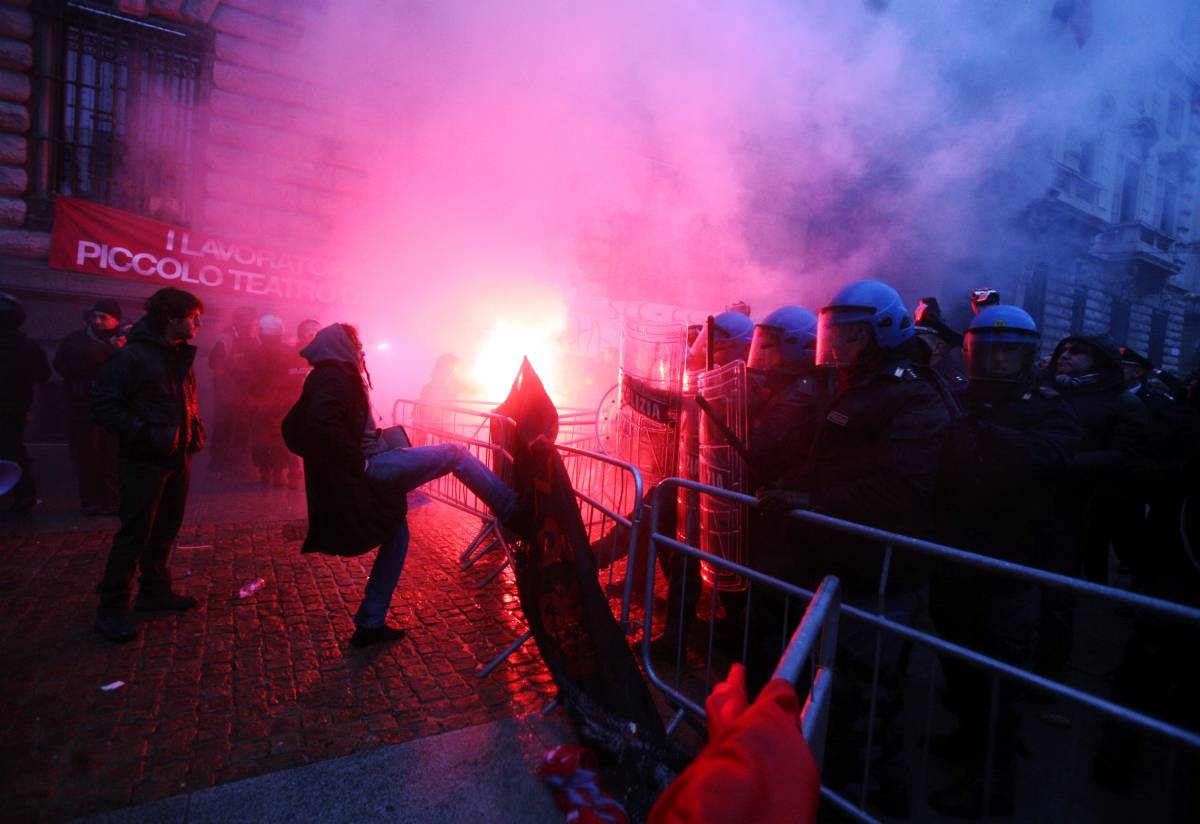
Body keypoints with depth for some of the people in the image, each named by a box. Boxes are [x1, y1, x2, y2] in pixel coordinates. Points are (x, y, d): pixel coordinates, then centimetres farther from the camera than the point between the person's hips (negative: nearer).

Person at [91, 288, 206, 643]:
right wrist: (143, 433, -20)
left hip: (178, 458, 8)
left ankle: (154, 591, 31)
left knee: (165, 530, 17)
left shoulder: (181, 356, 12)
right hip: (145, 461, -8)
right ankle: (111, 609, 10)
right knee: (134, 535, -3)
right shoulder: (132, 355, -13)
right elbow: (104, 403, -16)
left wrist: (195, 431, 9)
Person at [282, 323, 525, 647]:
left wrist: (328, 460, 20)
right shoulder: (336, 376, -9)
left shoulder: (321, 378, 20)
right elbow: (322, 422, -29)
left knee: (396, 532, 23)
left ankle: (370, 624, 24)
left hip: (359, 477, 10)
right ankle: (512, 509, -5)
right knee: (454, 453, -5)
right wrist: (356, 459, -20)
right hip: (368, 469, -10)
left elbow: (292, 429, 26)